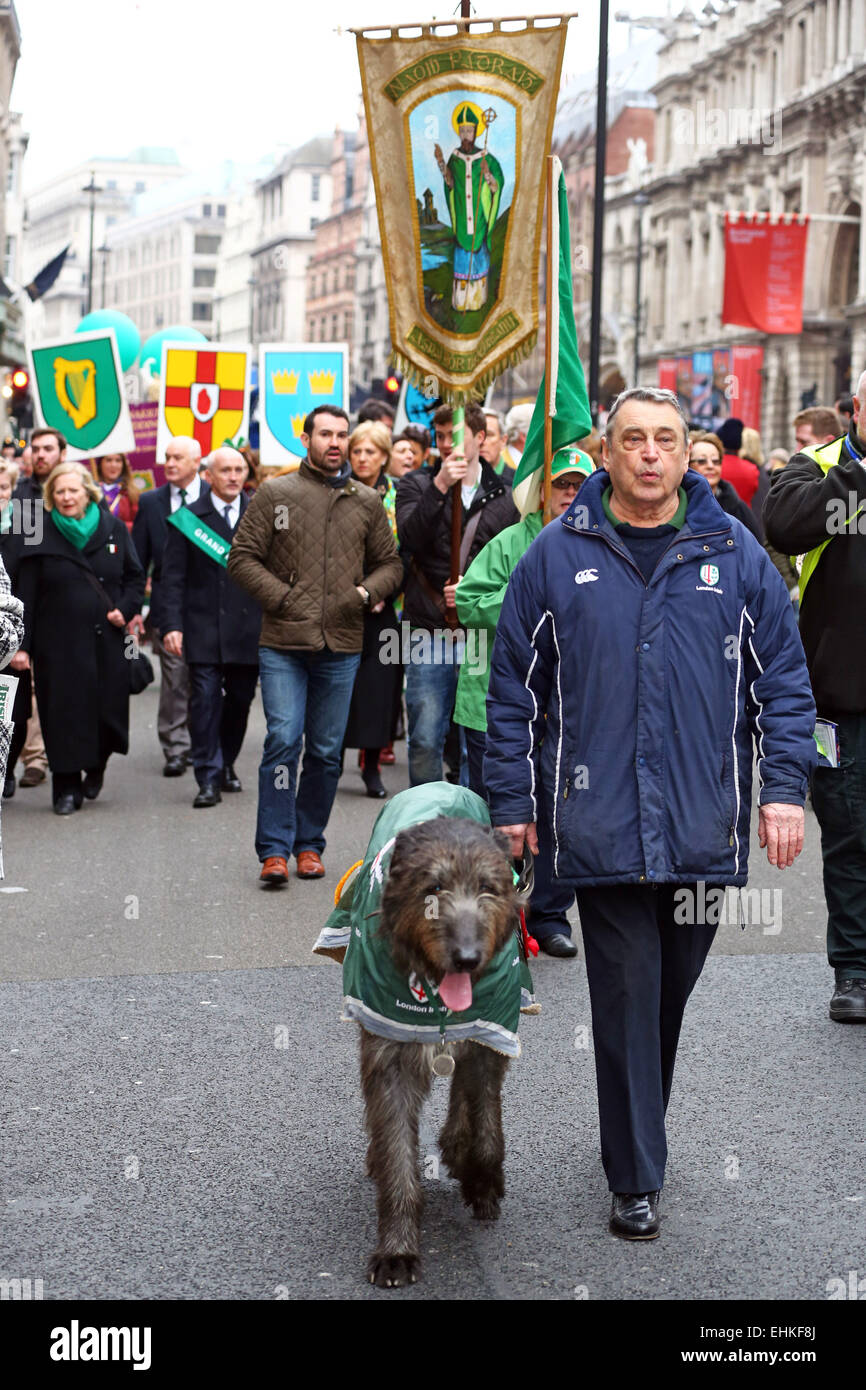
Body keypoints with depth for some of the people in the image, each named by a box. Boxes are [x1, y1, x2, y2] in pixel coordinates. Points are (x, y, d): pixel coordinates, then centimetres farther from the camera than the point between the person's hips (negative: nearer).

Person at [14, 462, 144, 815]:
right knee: (64, 711, -1)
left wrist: (125, 610, -4)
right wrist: (22, 644, -4)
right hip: (58, 641, -1)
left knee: (109, 707, -1)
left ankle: (96, 767, 27)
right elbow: (26, 595, 1)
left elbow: (135, 576, 13)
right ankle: (67, 788, 10)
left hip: (105, 638, 1)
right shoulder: (41, 535, 2)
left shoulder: (113, 528, 6)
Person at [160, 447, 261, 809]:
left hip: (250, 627, 2)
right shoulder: (186, 519, 3)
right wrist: (171, 625, -10)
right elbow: (173, 579, 0)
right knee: (205, 700, -7)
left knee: (240, 699, 8)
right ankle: (208, 779, -3)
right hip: (204, 629, -2)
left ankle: (226, 765, 27)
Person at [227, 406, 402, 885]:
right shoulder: (275, 494, 4)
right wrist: (280, 597, -8)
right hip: (283, 646, -3)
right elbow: (242, 557, 2)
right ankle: (274, 850, -5)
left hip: (341, 646, 3)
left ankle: (309, 843, 21)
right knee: (283, 741, -10)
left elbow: (390, 563, 17)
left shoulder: (366, 502, 12)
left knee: (326, 751, 8)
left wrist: (368, 591, -3)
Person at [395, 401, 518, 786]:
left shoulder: (504, 495, 10)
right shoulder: (417, 485, 8)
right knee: (425, 740, 0)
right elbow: (409, 539, -10)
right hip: (429, 631, -1)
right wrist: (440, 487, -18)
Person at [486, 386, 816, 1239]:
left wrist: (785, 786, -1)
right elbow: (515, 688, 6)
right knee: (626, 999, 0)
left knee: (672, 991, 15)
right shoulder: (558, 556, 1)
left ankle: (641, 1129, 36)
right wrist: (511, 801, 4)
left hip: (704, 829, 2)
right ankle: (636, 1179, 10)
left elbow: (783, 677, 7)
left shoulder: (733, 552, 3)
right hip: (602, 825, -2)